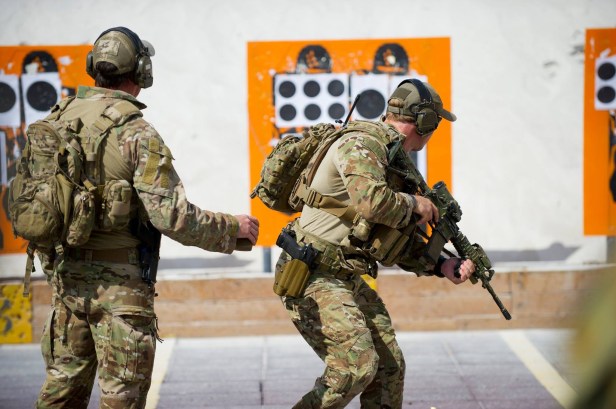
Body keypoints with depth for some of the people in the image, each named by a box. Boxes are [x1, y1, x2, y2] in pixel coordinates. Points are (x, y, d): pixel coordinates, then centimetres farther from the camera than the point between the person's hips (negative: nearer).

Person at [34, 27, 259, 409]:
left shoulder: (59, 119, 5)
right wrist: (233, 228, -5)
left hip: (66, 273, 7)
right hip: (118, 280, -7)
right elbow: (173, 216, -19)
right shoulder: (136, 133, -16)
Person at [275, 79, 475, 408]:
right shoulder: (362, 144, -15)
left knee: (390, 366, 8)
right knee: (357, 366, -19)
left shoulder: (393, 158, 15)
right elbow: (371, 202, -34)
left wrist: (443, 266, 9)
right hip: (313, 278, -10)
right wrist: (415, 204, -15)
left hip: (348, 279, 10)